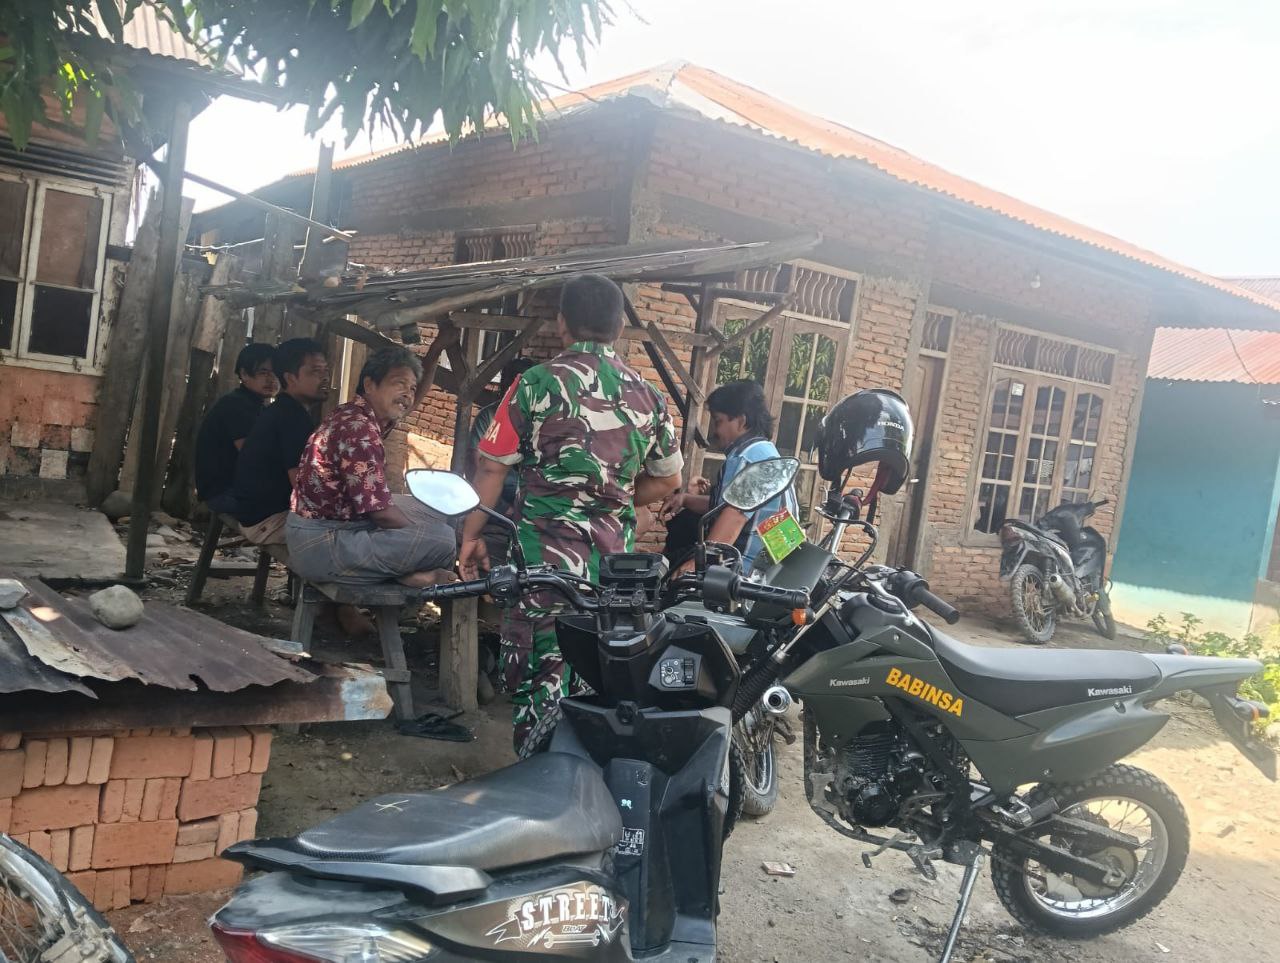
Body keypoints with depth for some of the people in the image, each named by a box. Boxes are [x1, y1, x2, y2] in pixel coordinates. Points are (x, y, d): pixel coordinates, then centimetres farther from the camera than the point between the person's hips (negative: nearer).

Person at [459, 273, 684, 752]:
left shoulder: (537, 383, -6)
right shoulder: (646, 395, 7)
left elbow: (492, 467, -4)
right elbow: (668, 480, 16)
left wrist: (472, 536, 5)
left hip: (545, 553, -5)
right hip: (614, 556, 5)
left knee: (538, 674, 2)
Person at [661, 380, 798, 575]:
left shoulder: (746, 457, -14)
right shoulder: (765, 450, 19)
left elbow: (734, 516, -27)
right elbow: (722, 505, 22)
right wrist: (684, 498, 8)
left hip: (748, 566, -10)